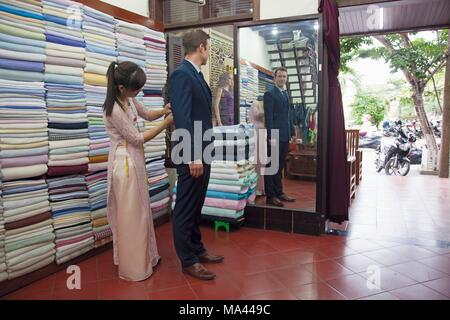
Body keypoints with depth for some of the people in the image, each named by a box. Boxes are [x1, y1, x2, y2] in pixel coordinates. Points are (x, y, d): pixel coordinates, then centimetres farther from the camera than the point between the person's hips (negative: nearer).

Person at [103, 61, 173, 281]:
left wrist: (163, 111, -2)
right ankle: (134, 268, 21)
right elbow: (138, 139, -19)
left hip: (134, 159, 9)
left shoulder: (128, 99, 1)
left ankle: (144, 256, 36)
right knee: (130, 215, 3)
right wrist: (165, 123, -16)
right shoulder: (114, 110, -25)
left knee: (139, 210, 19)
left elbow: (147, 115, 17)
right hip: (125, 162, -9)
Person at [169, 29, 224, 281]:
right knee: (186, 209, 3)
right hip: (192, 155, -10)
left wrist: (204, 153, 15)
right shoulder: (181, 74, -15)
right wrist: (193, 157, -23)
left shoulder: (197, 74, 14)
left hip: (203, 152, 10)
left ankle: (197, 249, 33)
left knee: (196, 206, 19)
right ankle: (188, 261, 16)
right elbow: (183, 119, -21)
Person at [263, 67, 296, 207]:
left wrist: (292, 133, 15)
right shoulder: (270, 94, -5)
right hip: (275, 136, -8)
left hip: (285, 136, 8)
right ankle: (270, 196, 3)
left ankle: (279, 193, 21)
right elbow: (268, 117, -13)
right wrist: (271, 136, -19)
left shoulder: (286, 94, 19)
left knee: (280, 167, 13)